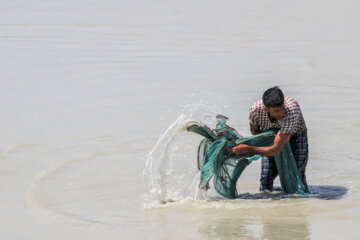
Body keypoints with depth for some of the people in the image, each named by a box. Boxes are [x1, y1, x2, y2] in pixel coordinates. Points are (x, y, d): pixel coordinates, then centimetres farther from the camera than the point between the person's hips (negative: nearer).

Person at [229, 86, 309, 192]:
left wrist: (246, 149, -45)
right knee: (266, 177, -8)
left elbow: (276, 150, -44)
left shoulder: (292, 114, -45)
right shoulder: (255, 109, -32)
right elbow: (254, 131, -7)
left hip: (296, 134, -3)